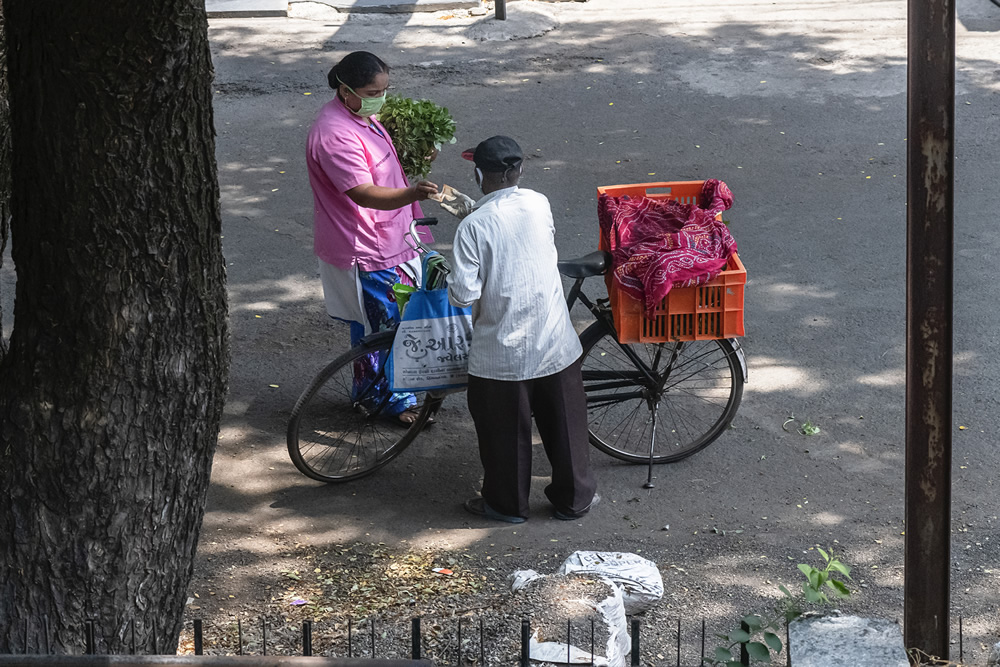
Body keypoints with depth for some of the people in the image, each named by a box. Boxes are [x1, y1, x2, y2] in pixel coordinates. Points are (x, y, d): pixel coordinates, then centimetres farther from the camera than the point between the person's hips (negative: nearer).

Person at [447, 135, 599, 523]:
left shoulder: (474, 226, -17)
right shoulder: (540, 205, -3)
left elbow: (463, 294, -21)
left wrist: (450, 279, 4)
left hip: (502, 351, -4)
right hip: (555, 343, 4)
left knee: (504, 429, 14)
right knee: (564, 421, 17)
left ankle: (507, 504, 27)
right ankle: (575, 498, 29)